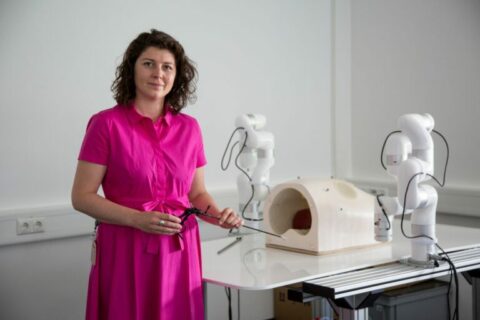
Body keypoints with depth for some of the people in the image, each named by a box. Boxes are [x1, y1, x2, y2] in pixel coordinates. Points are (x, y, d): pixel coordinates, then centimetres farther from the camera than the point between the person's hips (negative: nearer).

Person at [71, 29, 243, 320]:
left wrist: (219, 215, -6)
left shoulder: (189, 128, 6)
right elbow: (82, 197, -8)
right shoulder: (107, 124, -7)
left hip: (179, 252, 4)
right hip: (126, 252, -4)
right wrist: (139, 219, -20)